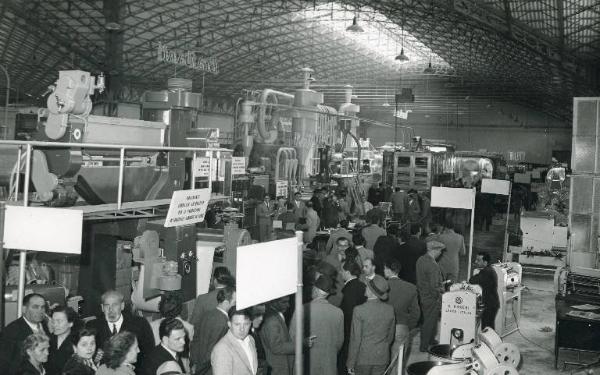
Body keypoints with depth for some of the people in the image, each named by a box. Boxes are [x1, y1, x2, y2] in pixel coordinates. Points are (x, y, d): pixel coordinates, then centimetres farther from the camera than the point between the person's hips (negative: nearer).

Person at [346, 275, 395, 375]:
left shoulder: (359, 310, -16)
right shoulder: (390, 309, -4)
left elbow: (355, 339, -13)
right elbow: (390, 336, 7)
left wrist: (350, 364, -5)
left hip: (363, 358, -4)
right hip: (382, 358, 4)